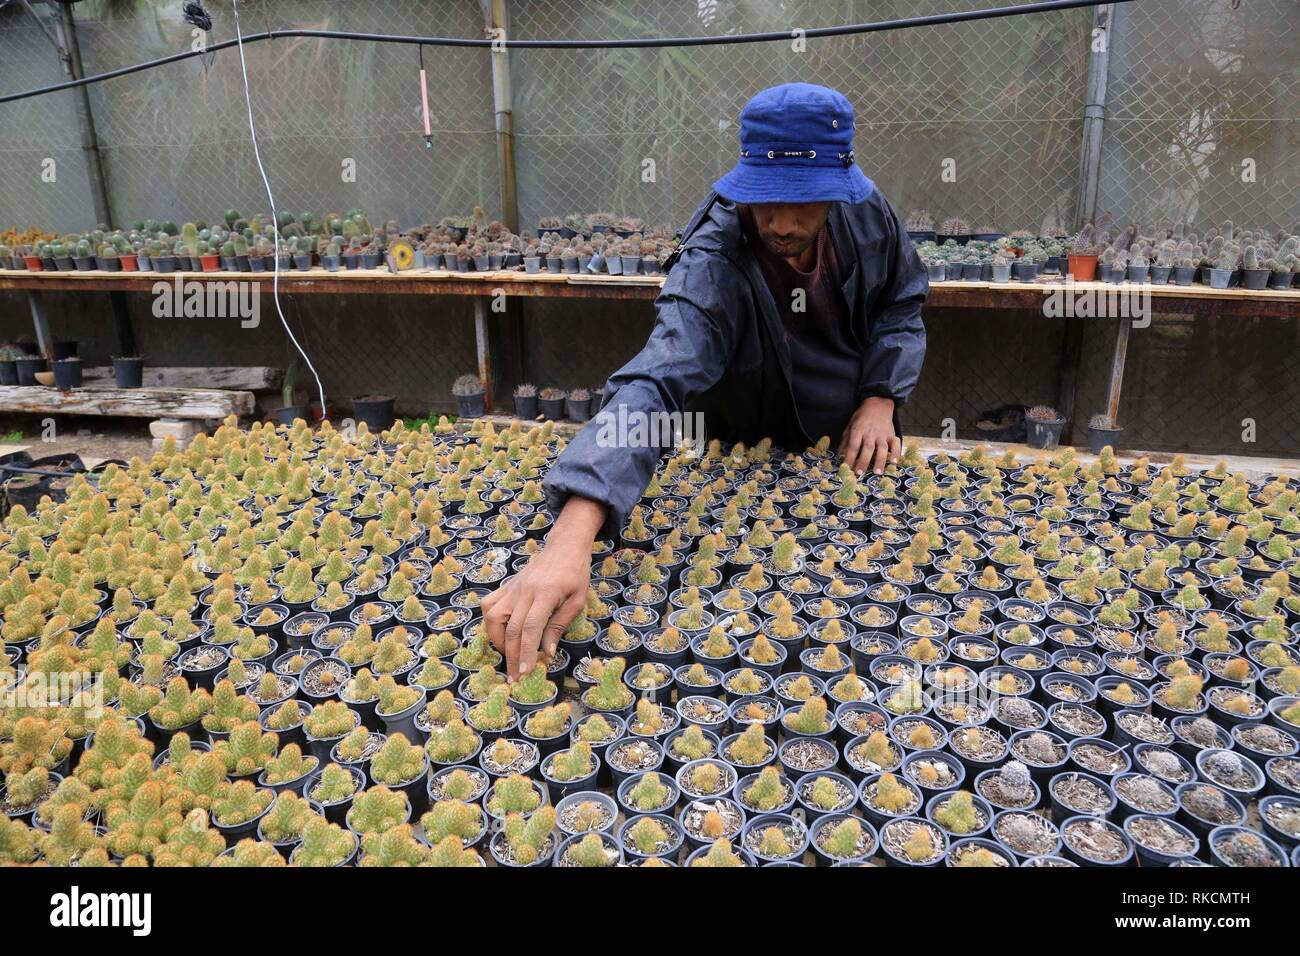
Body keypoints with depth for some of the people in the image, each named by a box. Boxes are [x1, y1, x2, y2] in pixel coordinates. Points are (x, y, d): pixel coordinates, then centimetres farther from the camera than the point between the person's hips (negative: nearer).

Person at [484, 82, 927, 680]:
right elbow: (655, 384, -53)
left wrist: (881, 397, -18)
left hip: (858, 450, 4)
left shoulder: (866, 211, -20)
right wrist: (571, 536, -68)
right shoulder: (711, 269, -37)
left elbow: (901, 304, -1)